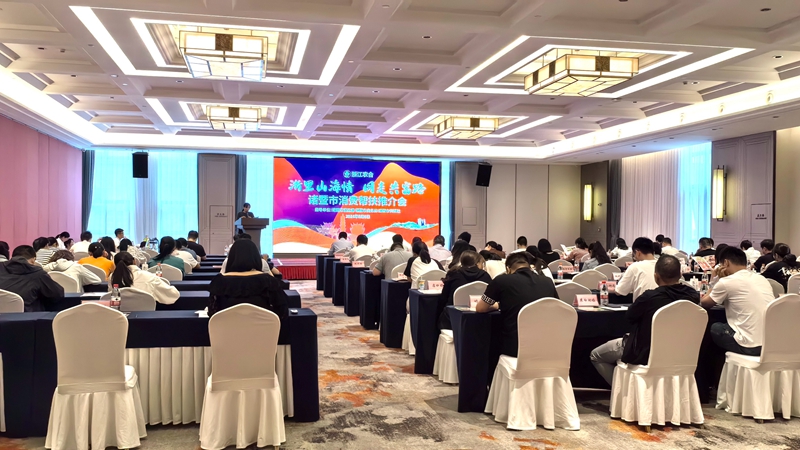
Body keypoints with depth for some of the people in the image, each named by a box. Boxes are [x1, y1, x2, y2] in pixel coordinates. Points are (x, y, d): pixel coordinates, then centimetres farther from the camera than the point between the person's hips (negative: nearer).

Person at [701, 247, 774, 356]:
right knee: (725, 325, 28)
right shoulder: (762, 279, 14)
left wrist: (719, 280, 20)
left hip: (750, 346, -7)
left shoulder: (727, 282, -6)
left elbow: (704, 303, 11)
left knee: (714, 328, 18)